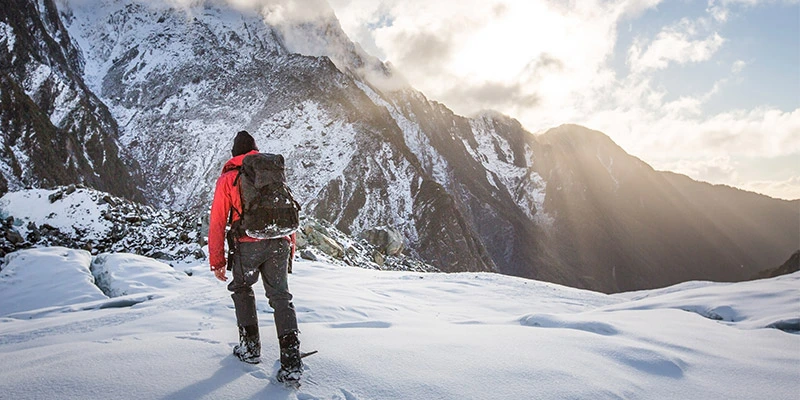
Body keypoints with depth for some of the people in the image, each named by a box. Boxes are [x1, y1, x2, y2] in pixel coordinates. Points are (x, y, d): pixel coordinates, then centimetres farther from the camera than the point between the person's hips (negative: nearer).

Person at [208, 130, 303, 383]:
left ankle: (250, 348, 24)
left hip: (247, 245, -2)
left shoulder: (228, 178, 6)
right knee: (281, 297, 6)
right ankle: (291, 363, -4)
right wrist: (290, 249, 23)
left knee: (242, 289, 23)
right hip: (279, 243, 2)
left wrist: (217, 261, 6)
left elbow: (217, 221, 2)